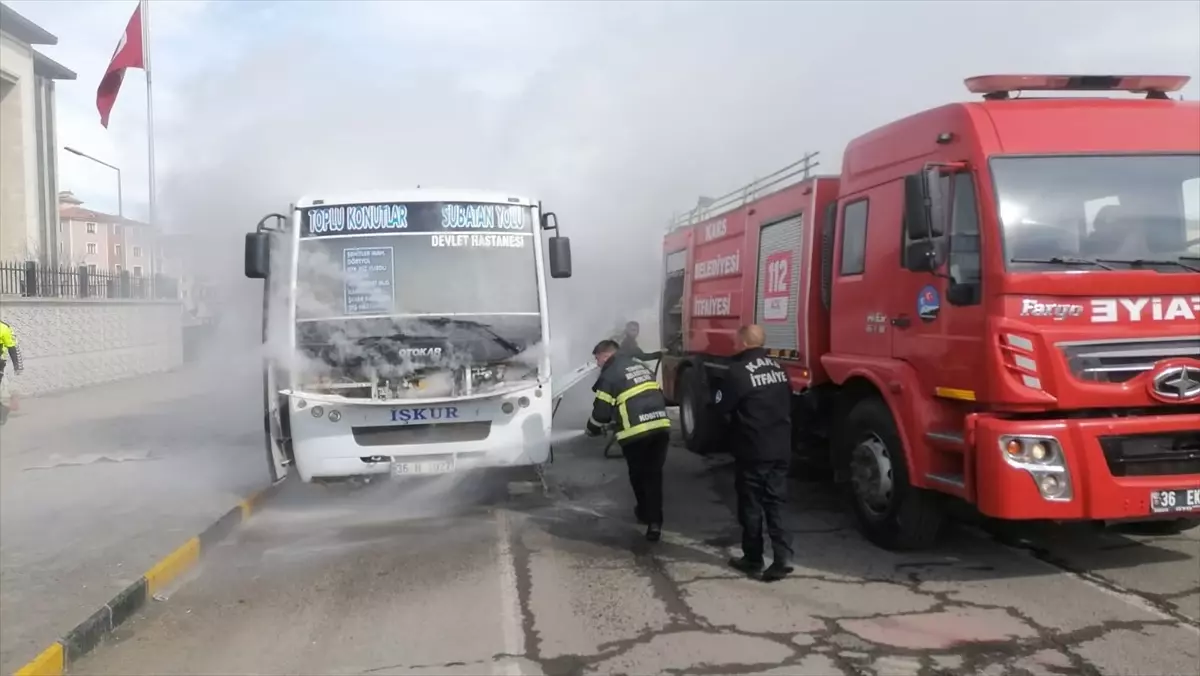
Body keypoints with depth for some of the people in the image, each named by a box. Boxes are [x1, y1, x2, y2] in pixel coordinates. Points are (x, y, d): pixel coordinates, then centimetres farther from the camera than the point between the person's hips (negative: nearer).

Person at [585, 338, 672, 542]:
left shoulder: (610, 374, -2)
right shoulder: (641, 366, 21)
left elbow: (602, 410, -3)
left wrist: (593, 429, 19)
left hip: (636, 432, -6)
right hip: (661, 426, 6)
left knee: (638, 474, 17)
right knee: (654, 474, 10)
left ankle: (645, 512, 35)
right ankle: (654, 521, 1)